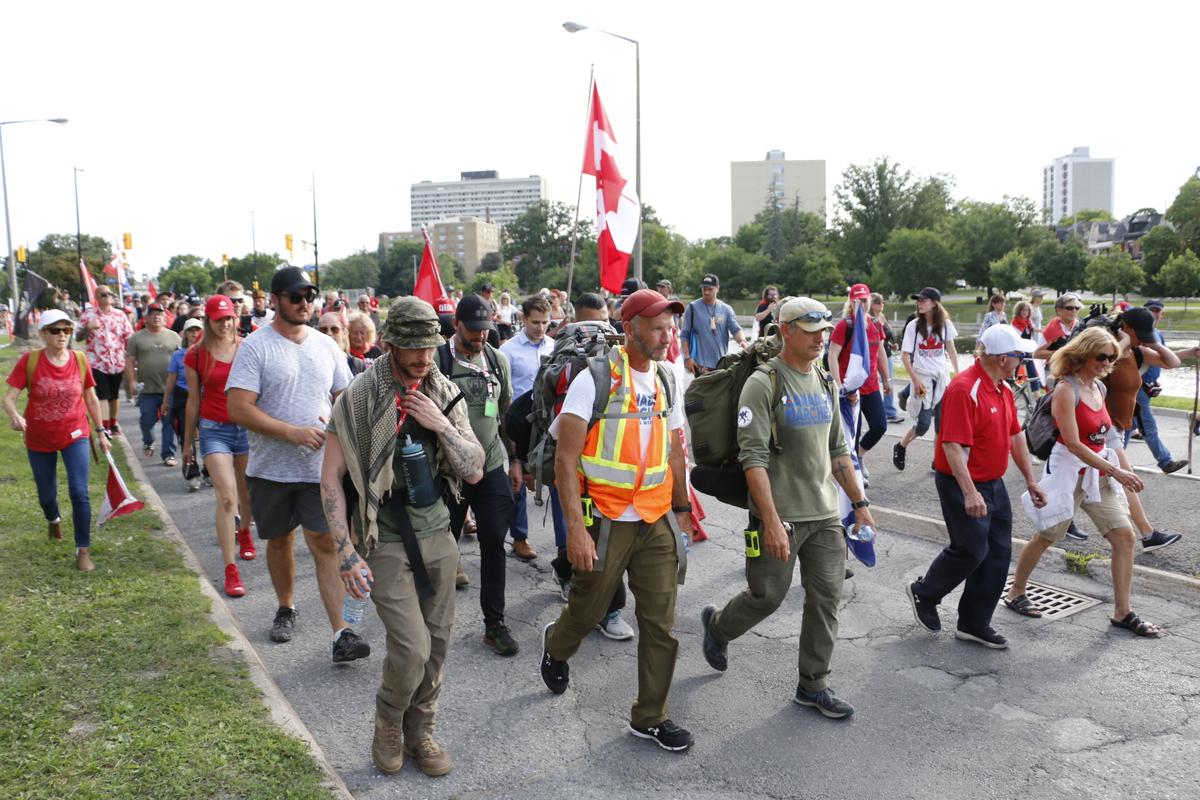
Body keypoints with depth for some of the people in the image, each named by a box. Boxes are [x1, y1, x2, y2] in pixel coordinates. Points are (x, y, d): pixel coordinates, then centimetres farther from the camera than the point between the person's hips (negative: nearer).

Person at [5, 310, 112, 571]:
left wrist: (101, 432, 9)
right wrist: (14, 416, -36)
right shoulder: (28, 361, -12)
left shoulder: (80, 360, -6)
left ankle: (83, 550, -3)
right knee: (46, 496, 16)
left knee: (79, 492, -15)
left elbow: (91, 398, 6)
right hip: (39, 440, 0)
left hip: (75, 435, 0)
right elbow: (9, 397, -14)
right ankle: (54, 520, 53)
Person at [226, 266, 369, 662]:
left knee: (325, 543, -6)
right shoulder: (255, 346, -7)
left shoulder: (326, 346, 5)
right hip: (271, 467, -1)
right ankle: (285, 609, 39)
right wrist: (293, 432, -21)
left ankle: (342, 633, -7)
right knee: (279, 540, 16)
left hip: (321, 466, 1)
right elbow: (239, 409, -15)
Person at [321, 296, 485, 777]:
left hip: (438, 535, 5)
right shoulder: (359, 399, -11)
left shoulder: (446, 395, 2)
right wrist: (346, 554, -14)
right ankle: (388, 721, 22)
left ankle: (420, 732, 32)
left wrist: (441, 426, -14)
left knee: (436, 644, 10)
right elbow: (331, 480, -9)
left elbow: (474, 472, 1)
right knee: (412, 648, -9)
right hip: (386, 543, -4)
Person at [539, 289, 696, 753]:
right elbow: (566, 459, -15)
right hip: (606, 522, -5)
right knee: (587, 612, 13)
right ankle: (555, 647, 47)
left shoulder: (667, 383, 7)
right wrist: (576, 527, -20)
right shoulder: (596, 379, -12)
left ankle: (650, 718, 22)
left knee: (661, 623, 6)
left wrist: (682, 511, 16)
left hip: (657, 522, 5)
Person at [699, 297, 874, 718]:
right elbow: (754, 458, -19)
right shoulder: (763, 384, -13)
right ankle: (718, 627, 33)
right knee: (768, 595, 3)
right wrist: (772, 521, -24)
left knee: (826, 598, 7)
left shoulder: (824, 384, 11)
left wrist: (860, 502, 14)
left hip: (825, 514, 7)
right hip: (781, 516, -7)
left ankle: (813, 684, 21)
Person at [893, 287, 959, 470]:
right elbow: (905, 355, -6)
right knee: (923, 423, -7)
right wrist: (915, 380, -13)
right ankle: (900, 447, 19)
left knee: (942, 422, 3)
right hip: (922, 376, -3)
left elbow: (950, 348, 13)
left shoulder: (945, 324, 0)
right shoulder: (913, 325, -6)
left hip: (942, 376, 3)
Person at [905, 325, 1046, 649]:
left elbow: (1016, 436, 18)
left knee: (998, 554, 9)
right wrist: (969, 493, -30)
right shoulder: (964, 389, -21)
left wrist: (1031, 480, 16)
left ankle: (974, 624, 20)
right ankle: (924, 592, 23)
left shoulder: (1004, 389, 9)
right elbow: (952, 445, -26)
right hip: (963, 485, -9)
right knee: (971, 550, -3)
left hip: (994, 484, 9)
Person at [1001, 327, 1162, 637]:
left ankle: (1122, 612, 10)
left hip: (1099, 473, 7)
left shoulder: (1099, 388, 7)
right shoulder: (1066, 389, -17)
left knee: (1124, 535, 1)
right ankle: (1016, 593, 24)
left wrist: (1118, 468, 13)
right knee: (1046, 537, 5)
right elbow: (1073, 442, -22)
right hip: (1069, 472, -7)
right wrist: (1115, 471, -24)